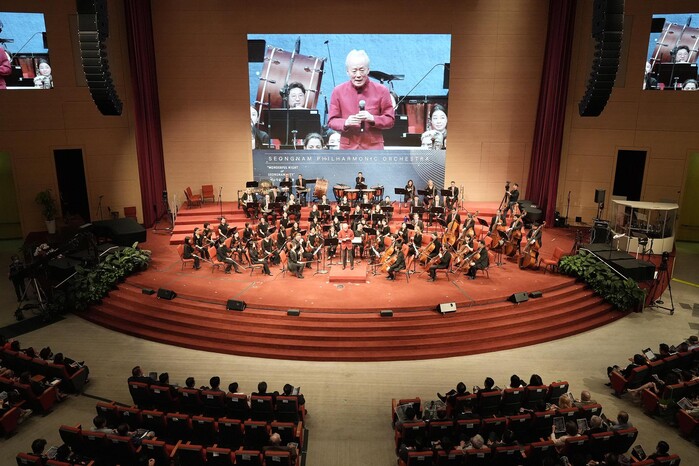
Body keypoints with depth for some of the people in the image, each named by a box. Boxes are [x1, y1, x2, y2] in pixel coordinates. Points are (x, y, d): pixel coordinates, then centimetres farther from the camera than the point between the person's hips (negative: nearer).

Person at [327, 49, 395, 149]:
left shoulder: (381, 91, 1)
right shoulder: (338, 91, 3)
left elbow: (390, 119, 2)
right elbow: (331, 120, 5)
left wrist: (372, 118, -17)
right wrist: (346, 123, -17)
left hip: (374, 148, -1)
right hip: (348, 148, 1)